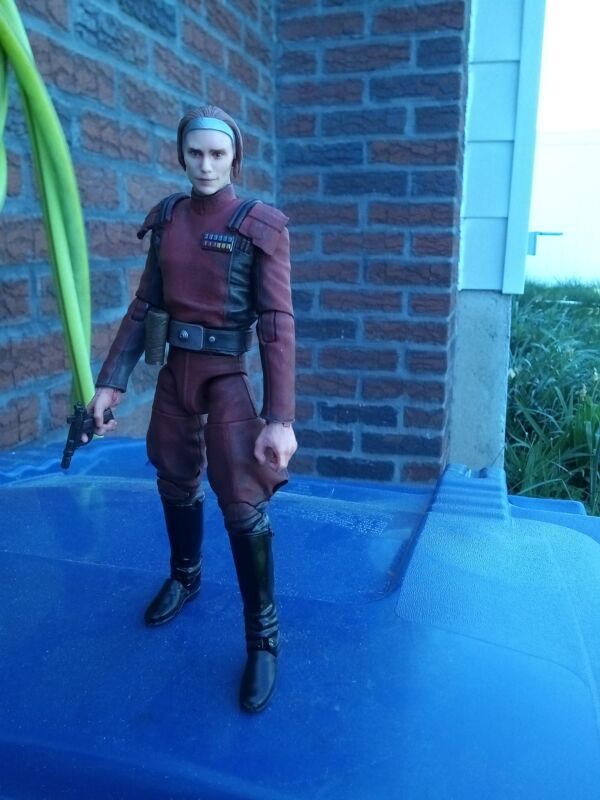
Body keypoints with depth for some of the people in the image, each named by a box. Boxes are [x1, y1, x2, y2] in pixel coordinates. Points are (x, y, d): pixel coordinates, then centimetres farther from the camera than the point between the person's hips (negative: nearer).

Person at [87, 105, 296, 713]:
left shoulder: (260, 226, -10)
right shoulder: (167, 219, 4)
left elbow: (278, 323, -15)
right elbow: (144, 305, 7)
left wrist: (280, 416, -21)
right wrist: (110, 381, 2)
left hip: (226, 373, -5)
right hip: (175, 368, 5)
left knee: (243, 504, -7)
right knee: (176, 484, 19)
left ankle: (263, 638, 12)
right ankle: (184, 576, 47)